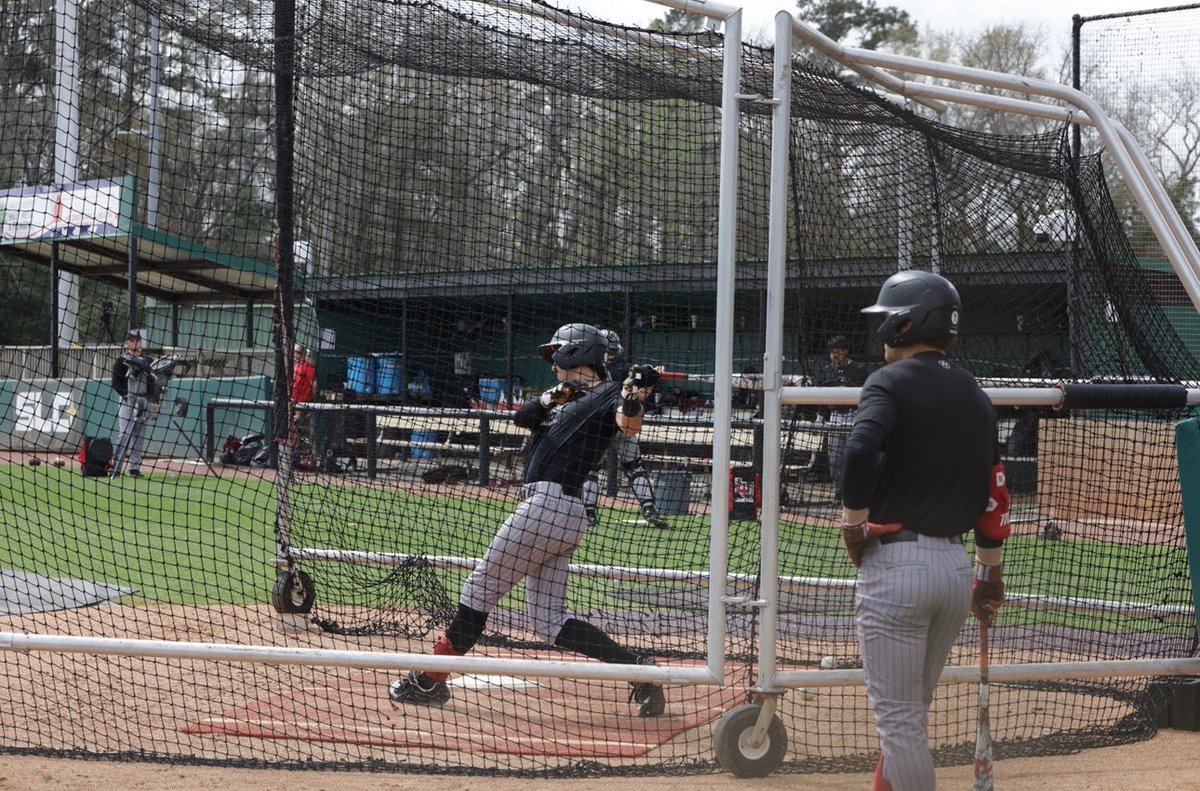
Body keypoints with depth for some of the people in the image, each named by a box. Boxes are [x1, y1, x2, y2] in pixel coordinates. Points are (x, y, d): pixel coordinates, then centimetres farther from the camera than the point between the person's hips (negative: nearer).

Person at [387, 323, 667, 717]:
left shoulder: (608, 394, -2)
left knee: (479, 590, -1)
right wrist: (552, 397, -3)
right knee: (550, 621, 6)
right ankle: (636, 665, -2)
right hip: (568, 513, 10)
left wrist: (634, 394, -41)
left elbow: (629, 426, -21)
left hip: (547, 504, -10)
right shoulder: (569, 400, 25)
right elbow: (522, 415, 15)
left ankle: (430, 680, 7)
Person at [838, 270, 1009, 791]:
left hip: (896, 563, -7)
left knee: (899, 716, -1)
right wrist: (990, 573, 19)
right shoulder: (974, 395, 14)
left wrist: (854, 524, -13)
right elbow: (993, 491, 14)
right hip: (957, 566, 7)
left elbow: (862, 450, -26)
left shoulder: (892, 381, -7)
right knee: (910, 711, 20)